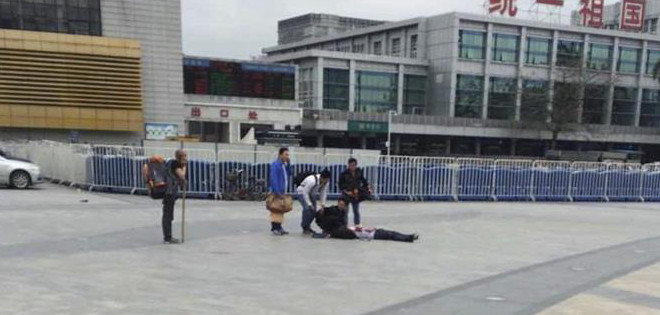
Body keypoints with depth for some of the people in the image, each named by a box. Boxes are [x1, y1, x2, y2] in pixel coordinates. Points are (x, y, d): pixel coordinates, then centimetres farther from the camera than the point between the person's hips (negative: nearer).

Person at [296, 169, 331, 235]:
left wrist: (323, 203, -17)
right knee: (307, 208, -23)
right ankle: (305, 228, -11)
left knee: (313, 210, 1)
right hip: (302, 192, -7)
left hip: (311, 194, 7)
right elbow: (305, 193, -32)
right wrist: (309, 204, -29)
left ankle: (308, 227, 20)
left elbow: (324, 192, -9)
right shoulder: (312, 181, -40)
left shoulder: (326, 182, -19)